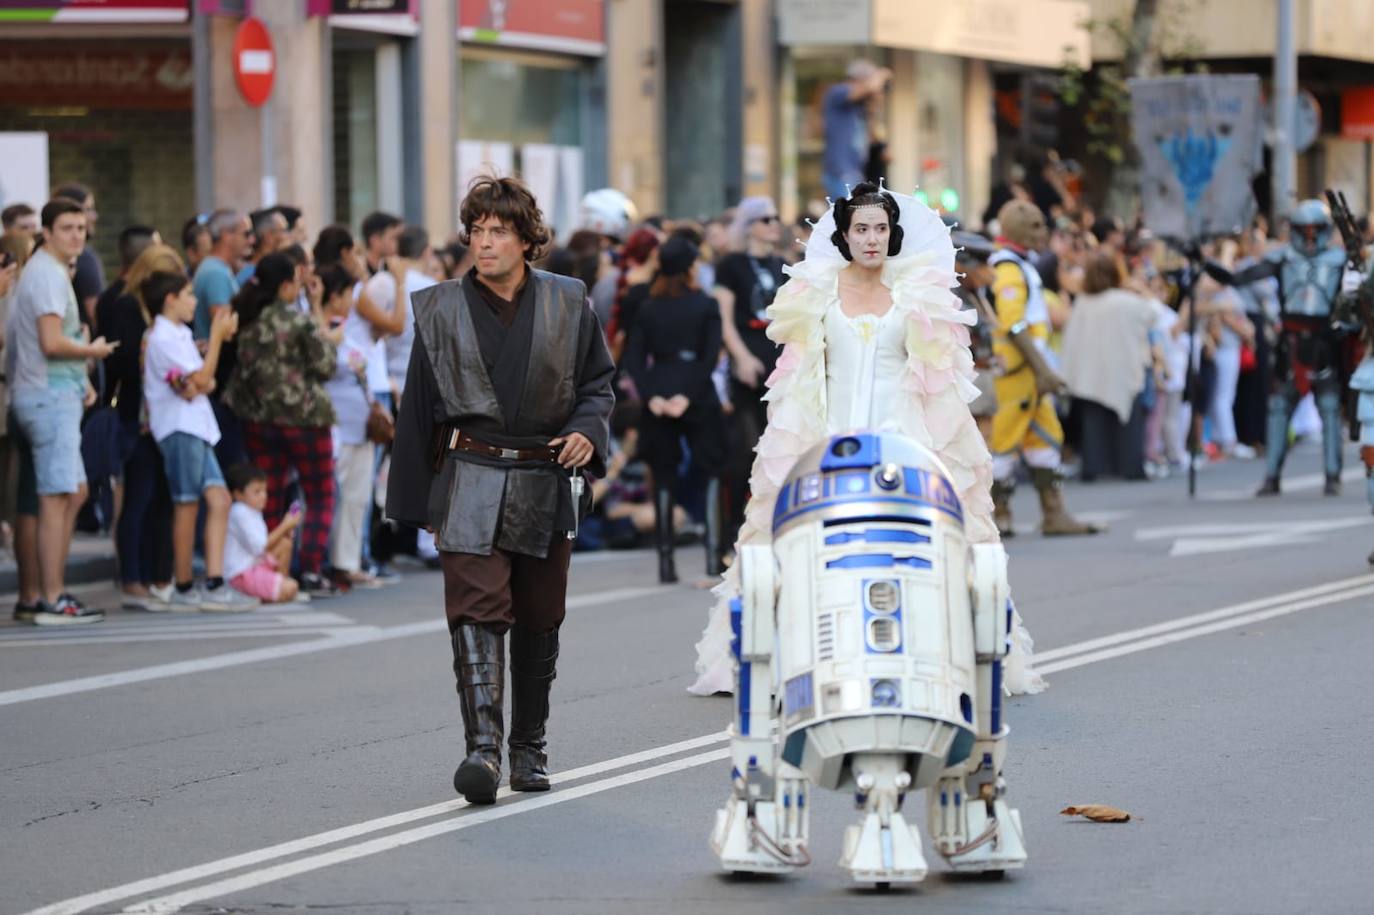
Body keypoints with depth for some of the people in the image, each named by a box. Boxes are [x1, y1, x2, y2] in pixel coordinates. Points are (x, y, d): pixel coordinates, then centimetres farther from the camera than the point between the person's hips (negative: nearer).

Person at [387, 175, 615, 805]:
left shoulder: (566, 305, 5)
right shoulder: (441, 311, 4)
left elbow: (598, 381, 15)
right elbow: (417, 409, 7)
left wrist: (587, 430, -7)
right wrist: (414, 501, 6)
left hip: (545, 487, 2)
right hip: (470, 479, -2)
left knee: (539, 622, 9)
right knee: (476, 609, -16)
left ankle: (529, 749, 22)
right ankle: (482, 747, -24)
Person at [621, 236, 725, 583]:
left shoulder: (648, 309, 8)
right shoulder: (706, 306, -1)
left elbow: (634, 358, -1)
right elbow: (710, 356, -12)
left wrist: (651, 396, -8)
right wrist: (688, 395, -14)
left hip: (658, 401, 3)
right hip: (698, 398, -3)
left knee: (663, 478, 6)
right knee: (711, 472, 8)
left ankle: (666, 559, 1)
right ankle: (713, 552, -3)